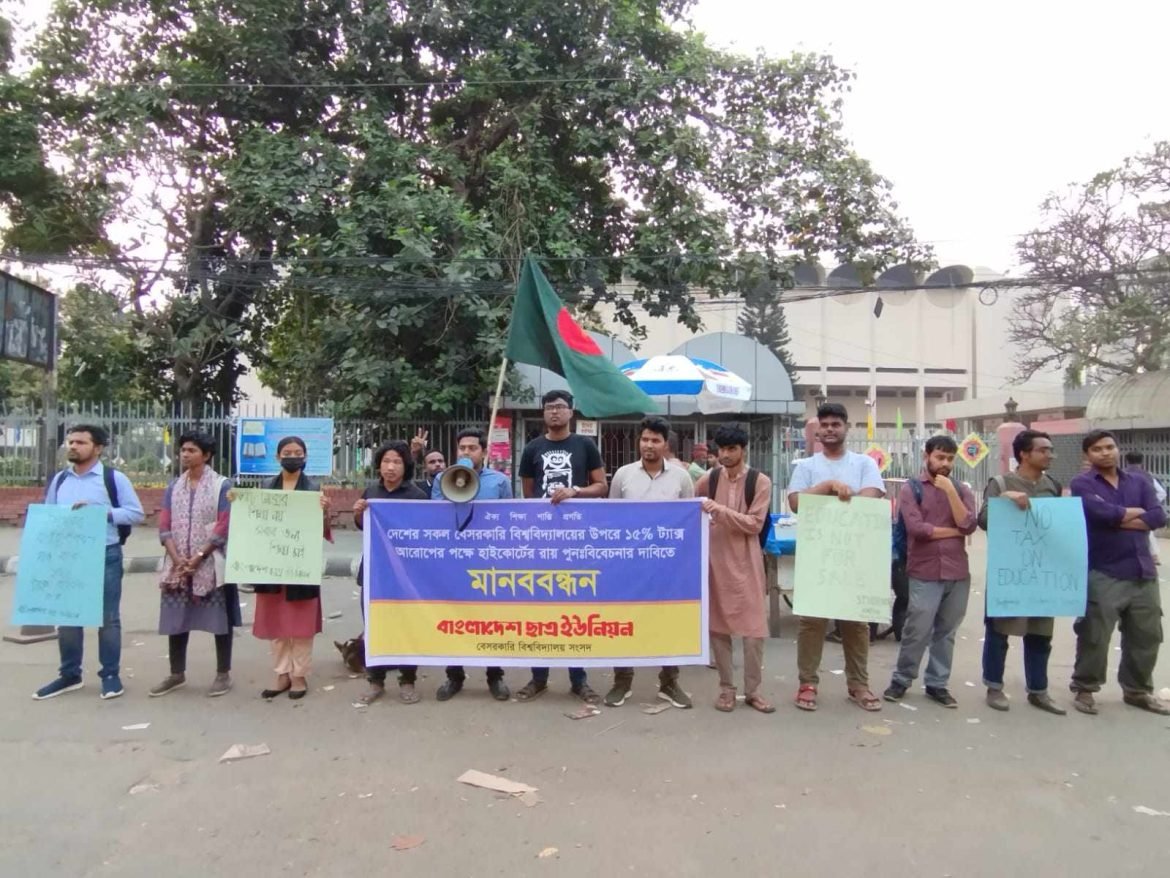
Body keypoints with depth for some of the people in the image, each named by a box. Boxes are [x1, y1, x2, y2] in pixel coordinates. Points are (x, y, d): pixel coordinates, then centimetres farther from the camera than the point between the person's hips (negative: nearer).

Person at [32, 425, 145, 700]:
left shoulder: (114, 478, -4)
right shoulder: (59, 480, 11)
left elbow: (136, 513, -6)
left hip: (105, 556, -5)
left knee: (108, 617, 3)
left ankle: (110, 674, 13)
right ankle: (69, 675, 24)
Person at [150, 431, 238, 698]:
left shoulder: (222, 485, -4)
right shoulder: (173, 487, 11)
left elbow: (224, 527, -9)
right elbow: (164, 526, 5)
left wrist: (199, 557, -14)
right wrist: (177, 558, -9)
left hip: (211, 565, -5)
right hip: (177, 566, 5)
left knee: (219, 620, 0)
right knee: (175, 620, 9)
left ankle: (223, 674, 10)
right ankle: (177, 674, 22)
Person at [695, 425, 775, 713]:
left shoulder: (760, 481, -4)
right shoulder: (708, 479, 4)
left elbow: (754, 524, -11)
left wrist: (720, 510, -20)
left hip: (746, 561, -2)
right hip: (714, 558, 2)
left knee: (753, 627, 0)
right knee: (717, 625, 6)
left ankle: (753, 690, 13)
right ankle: (726, 688, 18)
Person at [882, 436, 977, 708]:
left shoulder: (961, 491, 11)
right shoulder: (911, 489, 0)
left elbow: (969, 525, -5)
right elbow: (916, 528, -12)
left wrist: (950, 490, -10)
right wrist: (954, 532, -4)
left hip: (958, 574, 4)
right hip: (924, 574, -4)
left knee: (946, 633, 10)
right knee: (917, 631, -1)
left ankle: (937, 684, 21)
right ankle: (901, 680, 15)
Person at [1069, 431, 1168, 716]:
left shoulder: (1139, 482, 14)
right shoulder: (1082, 484, -1)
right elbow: (1101, 511, -19)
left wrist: (1118, 519, -10)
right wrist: (1136, 513, -3)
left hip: (1143, 573, 5)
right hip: (1102, 575, -5)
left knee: (1146, 636, 12)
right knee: (1095, 636, -4)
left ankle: (1137, 690, 29)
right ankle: (1084, 689, 13)